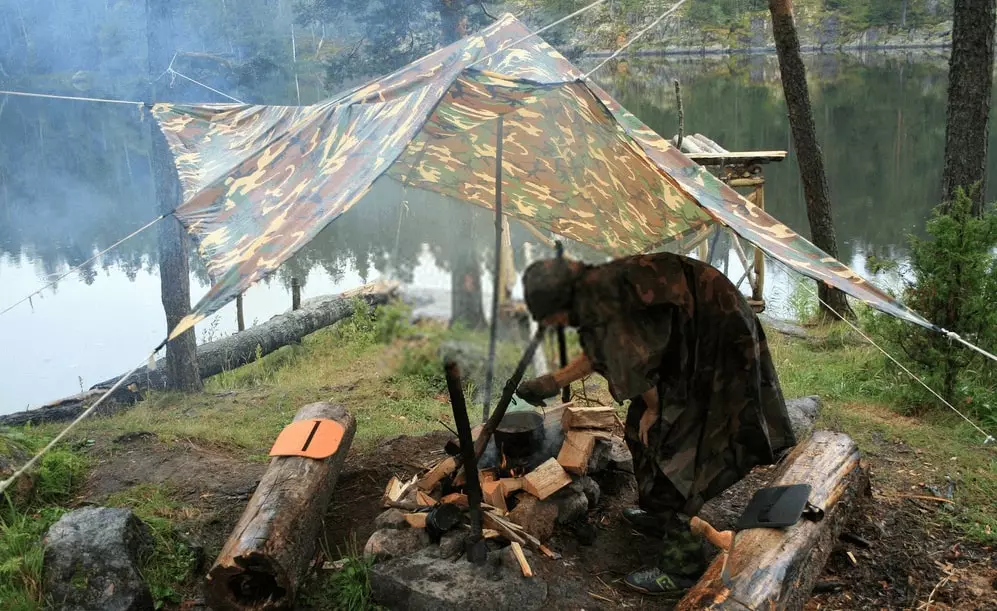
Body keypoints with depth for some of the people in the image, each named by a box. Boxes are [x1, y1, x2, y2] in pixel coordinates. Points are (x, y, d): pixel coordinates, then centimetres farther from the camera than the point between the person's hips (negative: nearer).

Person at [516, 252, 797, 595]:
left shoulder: (601, 298, -22)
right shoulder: (594, 291, 8)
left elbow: (636, 363, -19)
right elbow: (599, 354, 23)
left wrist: (652, 407, -3)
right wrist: (553, 383, 30)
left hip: (716, 345, -10)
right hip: (699, 339, 10)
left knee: (667, 437, -8)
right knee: (644, 425, 18)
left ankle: (682, 565, 1)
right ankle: (659, 512, 36)